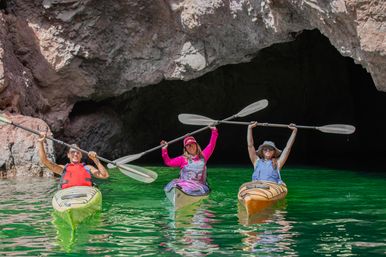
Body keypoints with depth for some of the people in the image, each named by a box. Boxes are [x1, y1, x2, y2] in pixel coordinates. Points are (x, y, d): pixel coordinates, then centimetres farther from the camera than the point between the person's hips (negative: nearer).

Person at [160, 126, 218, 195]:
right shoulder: (183, 159, 8)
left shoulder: (202, 156, 13)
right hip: (184, 184, -2)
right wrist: (164, 149, -9)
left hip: (200, 186, 2)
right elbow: (168, 162, 2)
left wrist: (214, 130, 11)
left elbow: (211, 145, 15)